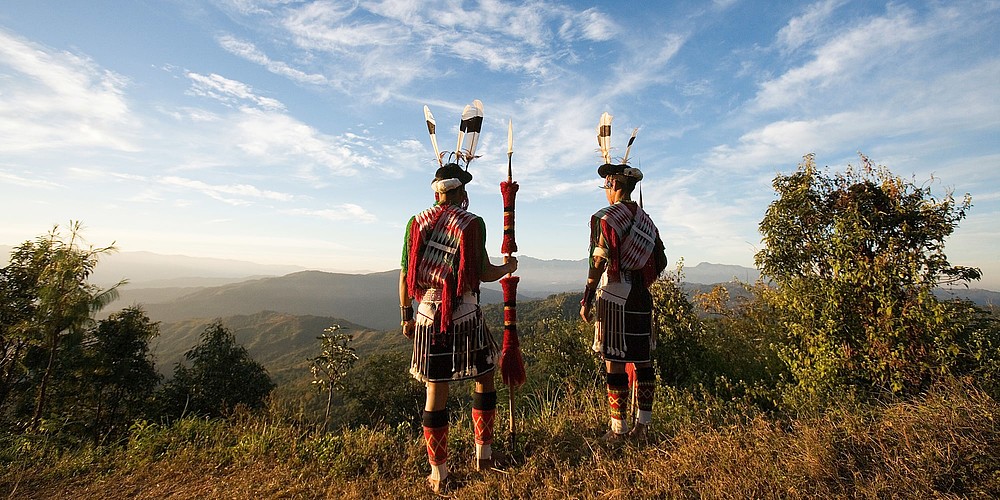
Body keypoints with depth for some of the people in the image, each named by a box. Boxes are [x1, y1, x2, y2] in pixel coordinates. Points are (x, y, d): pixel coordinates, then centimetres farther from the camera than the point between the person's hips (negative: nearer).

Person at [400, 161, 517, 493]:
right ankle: (483, 452, 28)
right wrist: (508, 268, 13)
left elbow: (405, 274, 5)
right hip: (465, 316, -3)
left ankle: (438, 474, 23)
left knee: (435, 392, 11)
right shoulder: (472, 223, -4)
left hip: (427, 317, 3)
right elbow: (483, 273, -8)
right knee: (484, 378, 19)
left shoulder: (416, 222, 5)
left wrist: (406, 316, 14)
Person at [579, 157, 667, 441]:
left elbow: (599, 261, -16)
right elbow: (661, 262, 14)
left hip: (614, 298, -7)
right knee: (643, 361, 13)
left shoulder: (605, 217, -9)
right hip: (642, 300, 7)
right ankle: (643, 424, 25)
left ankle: (619, 428, 11)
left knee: (614, 363, 1)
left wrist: (586, 299, -11)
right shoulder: (647, 220, 13)